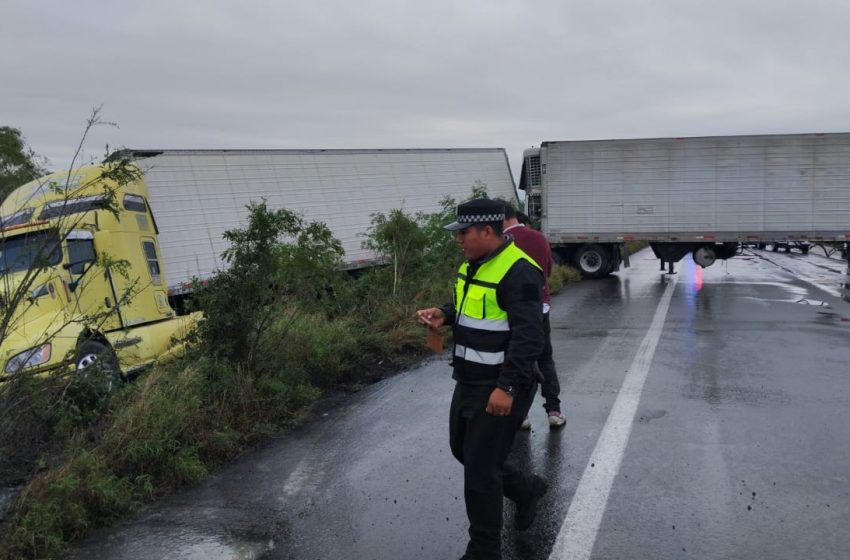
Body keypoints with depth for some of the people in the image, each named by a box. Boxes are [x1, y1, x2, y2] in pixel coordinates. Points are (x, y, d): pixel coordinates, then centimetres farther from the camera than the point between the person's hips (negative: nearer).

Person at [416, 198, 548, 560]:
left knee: (479, 471, -1)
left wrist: (507, 388, -29)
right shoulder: (474, 263, 8)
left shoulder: (518, 271, -22)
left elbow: (528, 337, -26)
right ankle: (526, 489, 42)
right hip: (469, 382, 10)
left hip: (499, 388, -10)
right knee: (462, 450, 21)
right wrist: (445, 314, 3)